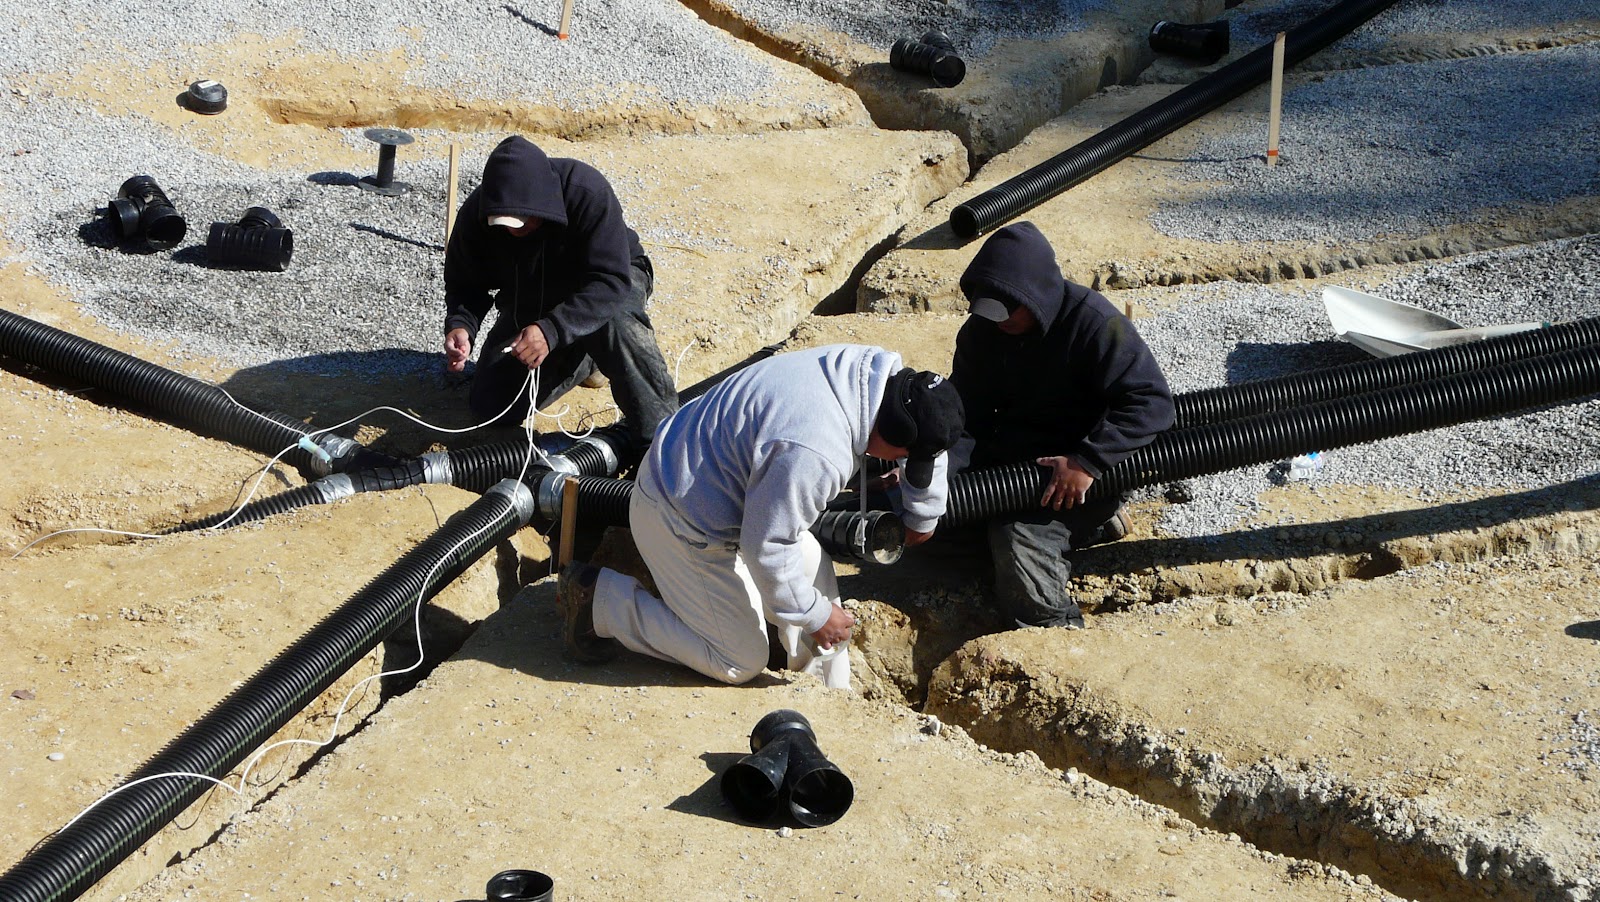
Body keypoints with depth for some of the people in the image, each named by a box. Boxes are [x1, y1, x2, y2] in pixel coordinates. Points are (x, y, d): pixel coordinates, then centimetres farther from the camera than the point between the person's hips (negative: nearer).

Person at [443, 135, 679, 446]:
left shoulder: (588, 193, -35)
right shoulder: (476, 213, -23)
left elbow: (612, 280, -39)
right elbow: (465, 284, -10)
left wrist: (552, 330, -51)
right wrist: (460, 325, -33)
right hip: (528, 302, 4)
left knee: (613, 318, -41)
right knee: (492, 405, -6)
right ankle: (582, 360, 18)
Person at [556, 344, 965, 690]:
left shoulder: (870, 367, -10)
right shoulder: (813, 455, -38)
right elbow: (767, 546, -27)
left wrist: (922, 517, 22)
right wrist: (814, 617, -12)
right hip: (681, 519, -9)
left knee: (814, 571, 15)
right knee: (740, 662, 3)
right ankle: (599, 600, 6)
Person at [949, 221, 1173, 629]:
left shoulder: (1093, 323, -19)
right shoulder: (980, 331, 0)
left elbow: (1152, 402, -23)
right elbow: (967, 413, 0)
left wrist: (1087, 461, -32)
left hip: (1076, 470, -8)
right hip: (1006, 455, 8)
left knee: (1021, 538, -33)